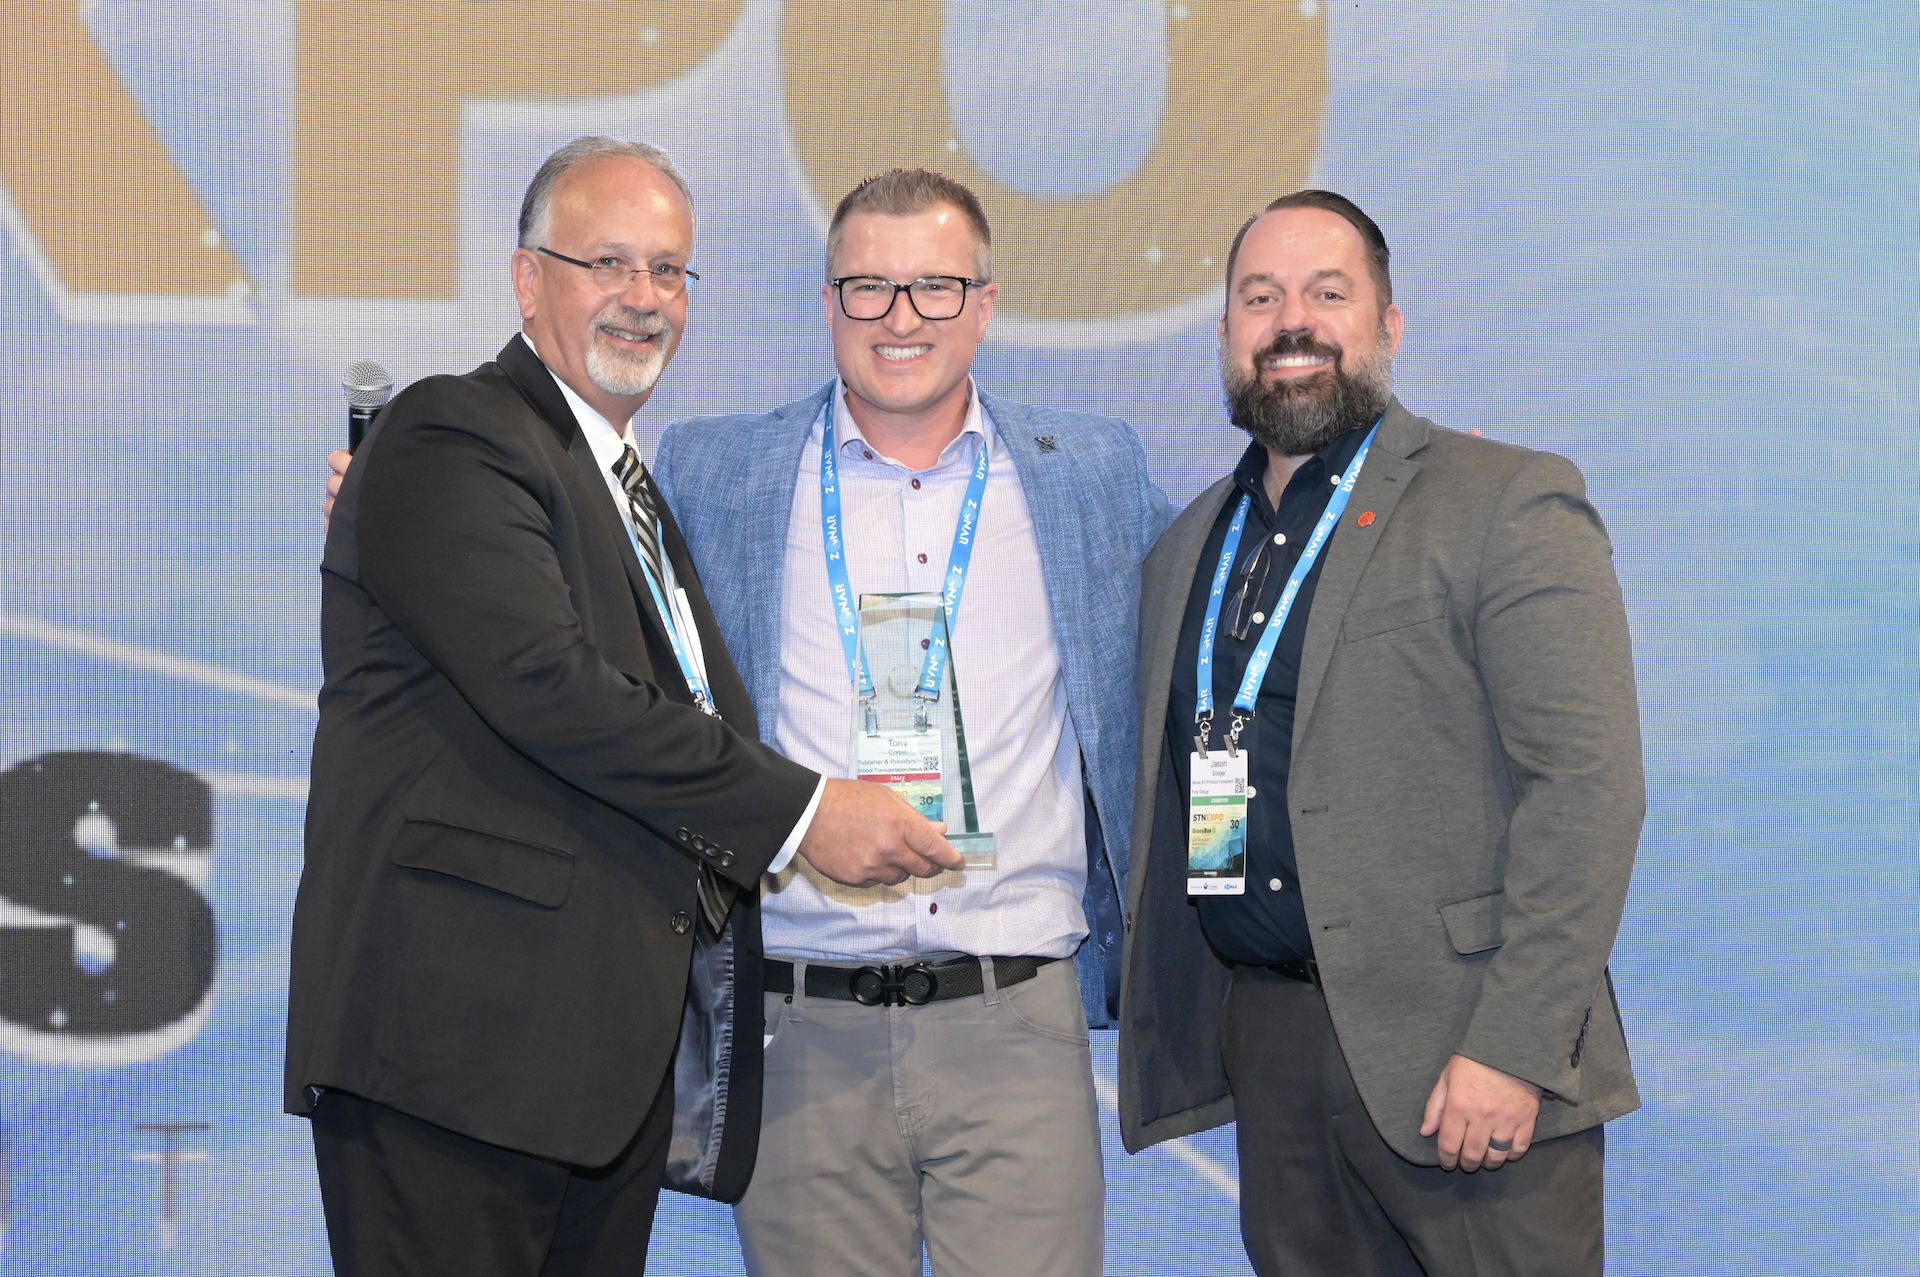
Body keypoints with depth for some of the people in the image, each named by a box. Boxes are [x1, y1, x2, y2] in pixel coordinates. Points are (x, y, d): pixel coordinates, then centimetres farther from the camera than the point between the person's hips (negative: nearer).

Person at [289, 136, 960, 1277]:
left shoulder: (628, 485, 24)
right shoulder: (451, 441, -6)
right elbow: (546, 688, -18)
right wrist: (800, 810, -17)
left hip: (621, 1040, 9)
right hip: (465, 1032, -8)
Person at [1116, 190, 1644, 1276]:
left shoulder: (1511, 504, -5)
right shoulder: (1189, 548, 16)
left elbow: (1588, 785, -13)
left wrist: (1513, 1048, -18)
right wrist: (1164, 1031, 14)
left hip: (1455, 1055, -6)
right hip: (1263, 1043, 6)